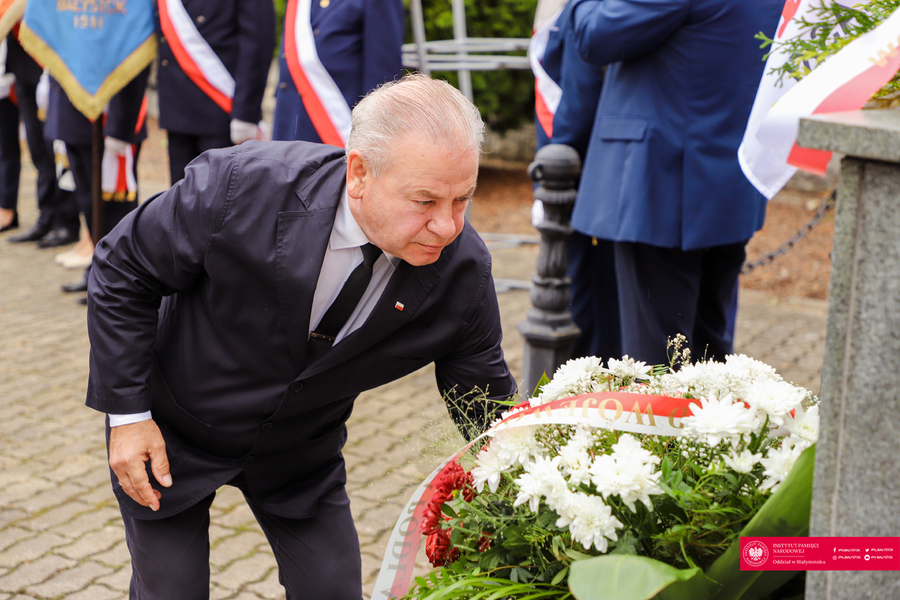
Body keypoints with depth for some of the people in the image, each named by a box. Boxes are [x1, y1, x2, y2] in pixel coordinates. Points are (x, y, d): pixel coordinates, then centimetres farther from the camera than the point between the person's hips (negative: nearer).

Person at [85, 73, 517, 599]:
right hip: (171, 429, -2)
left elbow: (488, 405, -8)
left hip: (300, 451, 3)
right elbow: (122, 271, -17)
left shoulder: (464, 270, -24)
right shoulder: (240, 186, -33)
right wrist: (128, 414, -16)